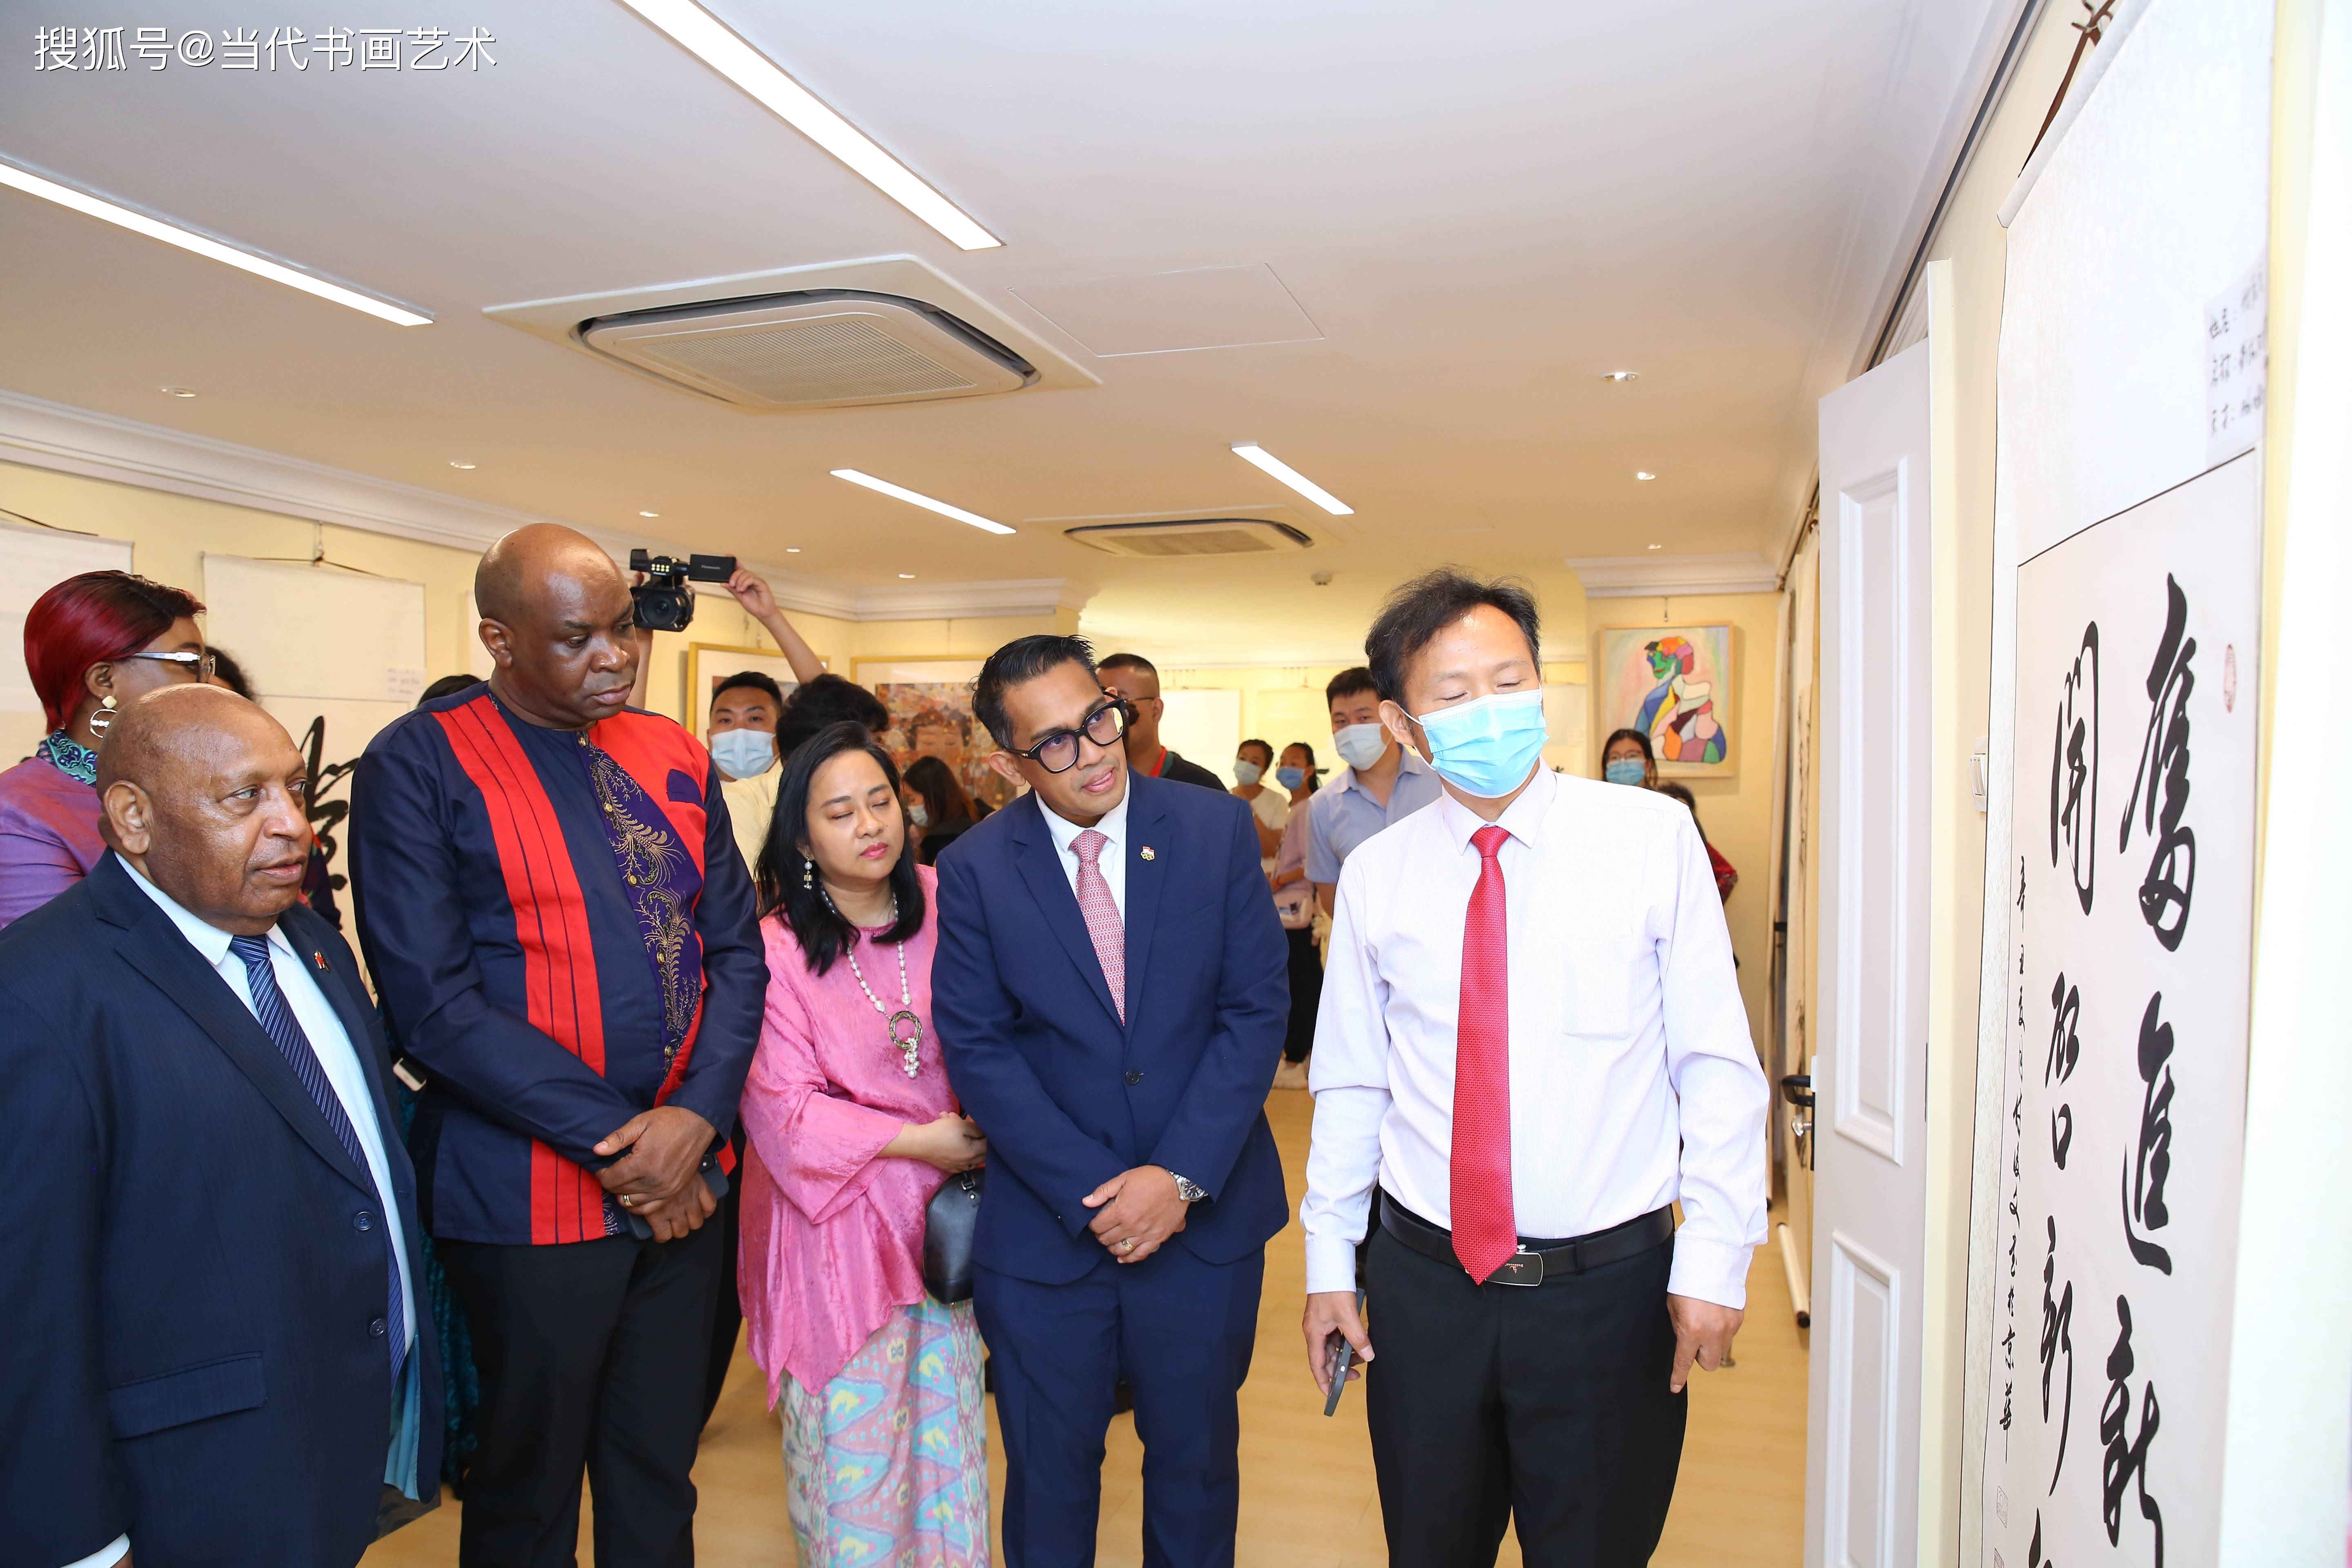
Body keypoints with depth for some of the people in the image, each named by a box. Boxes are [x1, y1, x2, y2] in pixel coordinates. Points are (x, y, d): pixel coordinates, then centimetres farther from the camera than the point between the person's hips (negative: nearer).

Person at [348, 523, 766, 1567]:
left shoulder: (676, 757, 6)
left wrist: (695, 1118, -10)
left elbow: (735, 946, 5)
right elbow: (433, 1002, -15)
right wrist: (614, 1142, -15)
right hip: (530, 1196, -4)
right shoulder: (419, 764, -9)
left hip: (682, 1178, 5)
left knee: (660, 1475, 18)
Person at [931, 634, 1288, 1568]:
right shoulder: (973, 871, -6)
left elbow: (1257, 1010, -8)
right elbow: (977, 1049, -8)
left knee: (1196, 1461, 20)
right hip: (1044, 1231, 0)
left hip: (1205, 1214, 1)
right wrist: (1091, 1195, -14)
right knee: (1048, 1474, 17)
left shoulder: (1217, 830, -6)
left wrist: (1180, 1176, -15)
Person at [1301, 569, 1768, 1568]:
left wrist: (1714, 1259, -8)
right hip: (1425, 1286, 2)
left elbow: (1717, 1065, -5)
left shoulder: (1653, 837, -7)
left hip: (1610, 1288, -2)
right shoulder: (1375, 876, -1)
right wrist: (1329, 1261, 7)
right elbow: (1350, 1084, 6)